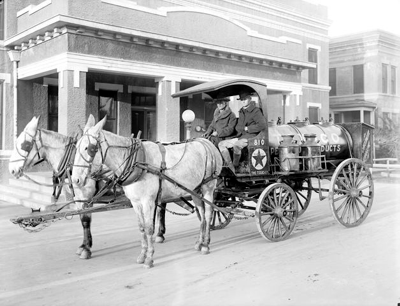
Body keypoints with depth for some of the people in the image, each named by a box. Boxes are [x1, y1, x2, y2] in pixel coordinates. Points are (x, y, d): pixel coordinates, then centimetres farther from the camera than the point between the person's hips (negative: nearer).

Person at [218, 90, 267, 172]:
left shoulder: (255, 111, -5)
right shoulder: (241, 112, 18)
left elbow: (263, 125, -18)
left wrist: (248, 129, -11)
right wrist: (243, 128, -3)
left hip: (251, 136, -9)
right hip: (240, 137, 9)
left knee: (236, 145, -38)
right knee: (221, 144, -2)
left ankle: (235, 166, -18)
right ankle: (231, 169, -10)